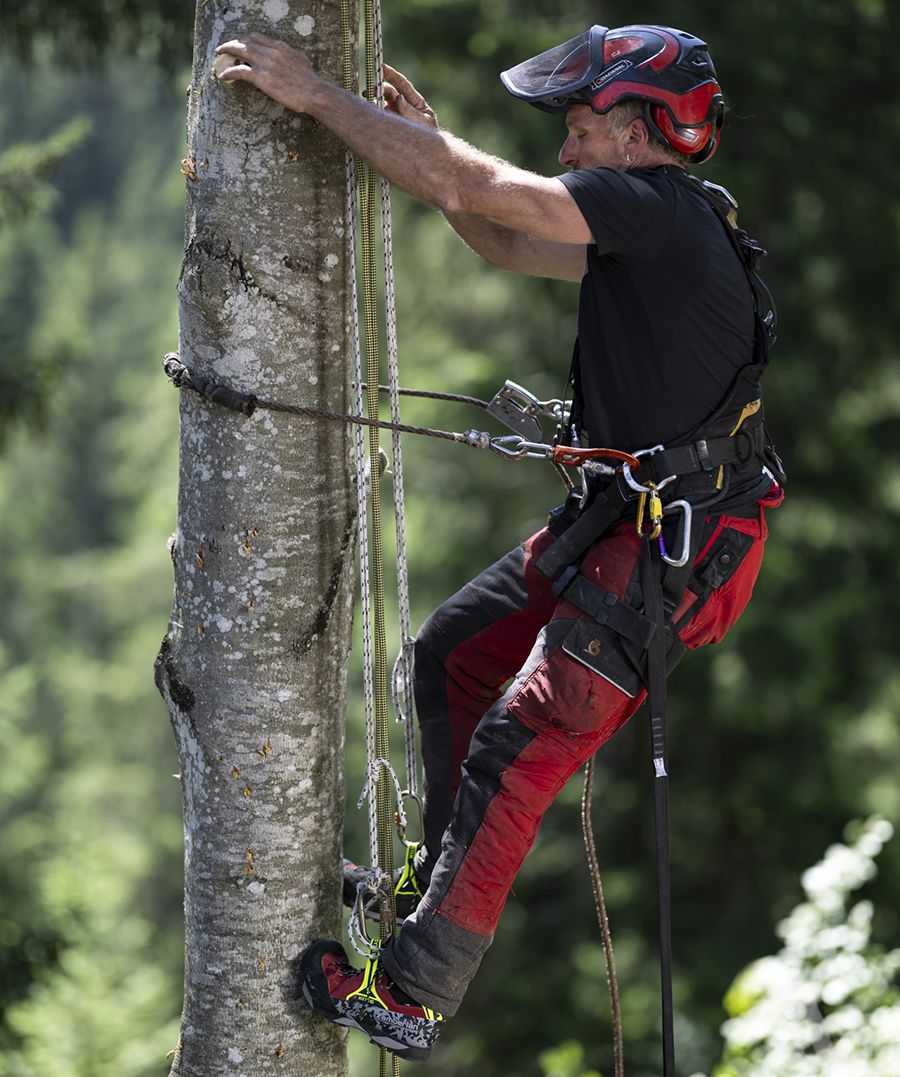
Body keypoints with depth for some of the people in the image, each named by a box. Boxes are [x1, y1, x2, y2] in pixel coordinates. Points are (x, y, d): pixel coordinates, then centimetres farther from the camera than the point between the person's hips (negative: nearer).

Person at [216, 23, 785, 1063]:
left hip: (669, 548, -10)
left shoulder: (658, 208, -19)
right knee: (453, 654, 19)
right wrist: (425, 137, 15)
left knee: (515, 752, -10)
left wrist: (316, 96, -18)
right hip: (616, 517, 10)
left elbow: (475, 187, -24)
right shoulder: (655, 225, 13)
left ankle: (413, 995, -5)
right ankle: (446, 878, 32)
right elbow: (507, 243, 26)